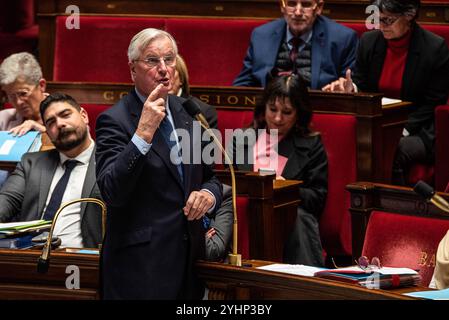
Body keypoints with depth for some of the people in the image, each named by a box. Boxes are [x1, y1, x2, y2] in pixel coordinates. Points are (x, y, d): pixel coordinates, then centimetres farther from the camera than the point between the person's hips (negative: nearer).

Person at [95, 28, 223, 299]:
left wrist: (209, 194, -5)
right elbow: (112, 192, -20)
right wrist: (143, 133, -27)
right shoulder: (115, 120, -9)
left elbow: (210, 177, 19)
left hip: (190, 258, 6)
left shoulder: (189, 112, 9)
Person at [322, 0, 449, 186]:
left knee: (394, 152, -36)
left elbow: (433, 104, -6)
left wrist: (402, 131, -17)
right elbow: (360, 86, 16)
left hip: (416, 131, -3)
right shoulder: (369, 41, 7)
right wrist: (349, 88, -10)